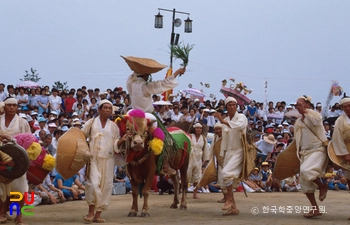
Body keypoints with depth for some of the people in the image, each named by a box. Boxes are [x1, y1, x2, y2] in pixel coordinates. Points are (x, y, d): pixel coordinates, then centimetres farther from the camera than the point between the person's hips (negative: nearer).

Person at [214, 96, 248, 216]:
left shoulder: (241, 117, -5)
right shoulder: (225, 121, 12)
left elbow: (239, 125, -29)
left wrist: (222, 121, -37)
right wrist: (223, 153, 13)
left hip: (239, 151, -7)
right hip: (229, 152, 7)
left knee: (226, 172, -25)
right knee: (227, 180, 5)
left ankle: (230, 199, -13)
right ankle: (233, 207, 13)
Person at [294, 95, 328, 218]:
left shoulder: (315, 114, -3)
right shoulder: (298, 121, 16)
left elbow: (315, 122, -28)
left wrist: (305, 111, -18)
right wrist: (298, 152, 17)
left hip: (317, 149, -8)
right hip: (305, 152, 8)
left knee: (306, 170, -33)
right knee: (305, 182, 2)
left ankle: (322, 186, -6)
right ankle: (315, 209, 9)